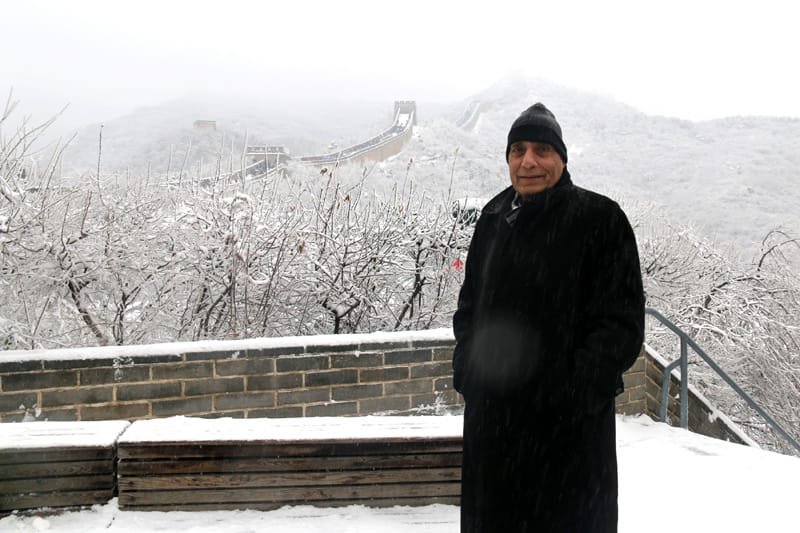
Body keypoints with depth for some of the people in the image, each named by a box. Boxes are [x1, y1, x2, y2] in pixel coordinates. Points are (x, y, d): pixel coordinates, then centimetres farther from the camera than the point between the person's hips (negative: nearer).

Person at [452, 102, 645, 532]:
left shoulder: (599, 219, -7)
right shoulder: (494, 219, 10)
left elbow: (622, 320, -10)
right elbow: (469, 303, 18)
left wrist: (580, 390, -18)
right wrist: (466, 366, 4)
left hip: (568, 420, -5)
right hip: (492, 413, 6)